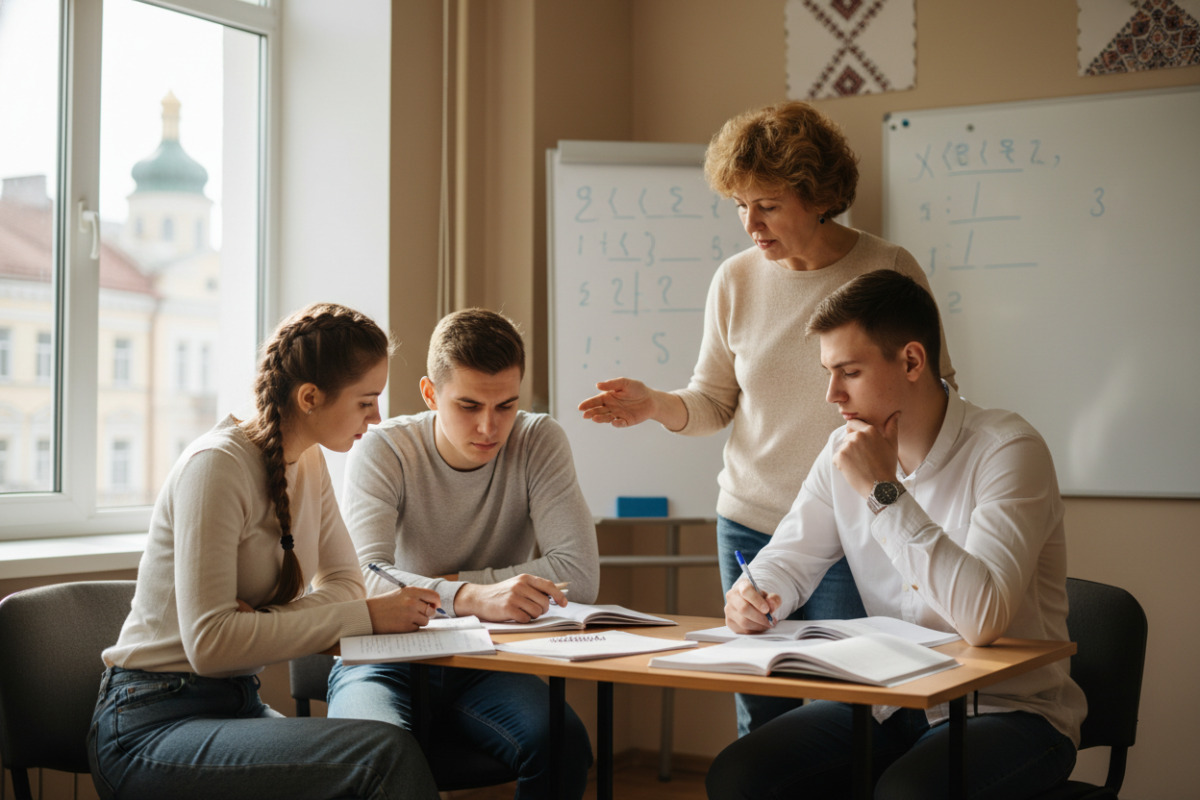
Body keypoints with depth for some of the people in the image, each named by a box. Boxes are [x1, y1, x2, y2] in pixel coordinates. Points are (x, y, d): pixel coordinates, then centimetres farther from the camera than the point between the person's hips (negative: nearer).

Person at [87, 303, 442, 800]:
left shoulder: (308, 462, 8)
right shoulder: (217, 465, -17)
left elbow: (345, 583, 7)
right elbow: (209, 643, -23)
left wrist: (265, 618, -14)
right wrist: (365, 617, -22)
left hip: (238, 704, 7)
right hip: (151, 727, -7)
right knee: (387, 754, -28)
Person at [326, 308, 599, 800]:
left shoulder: (539, 442, -4)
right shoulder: (384, 451, -9)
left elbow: (580, 575, -14)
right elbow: (363, 578, -25)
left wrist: (447, 584, -15)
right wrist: (473, 598, -42)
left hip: (488, 663, 2)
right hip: (389, 659, -2)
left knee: (564, 745, -29)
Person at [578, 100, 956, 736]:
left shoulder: (889, 272, -4)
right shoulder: (736, 280, 5)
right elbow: (714, 401, 10)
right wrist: (655, 405, -9)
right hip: (749, 524, 3)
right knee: (758, 716, 8)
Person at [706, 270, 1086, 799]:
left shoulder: (1007, 449, -18)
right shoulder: (845, 451, 3)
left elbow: (982, 618, -30)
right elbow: (788, 561, 11)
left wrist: (884, 490, -27)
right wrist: (754, 597, -14)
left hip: (1009, 711, -6)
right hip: (893, 703, 6)